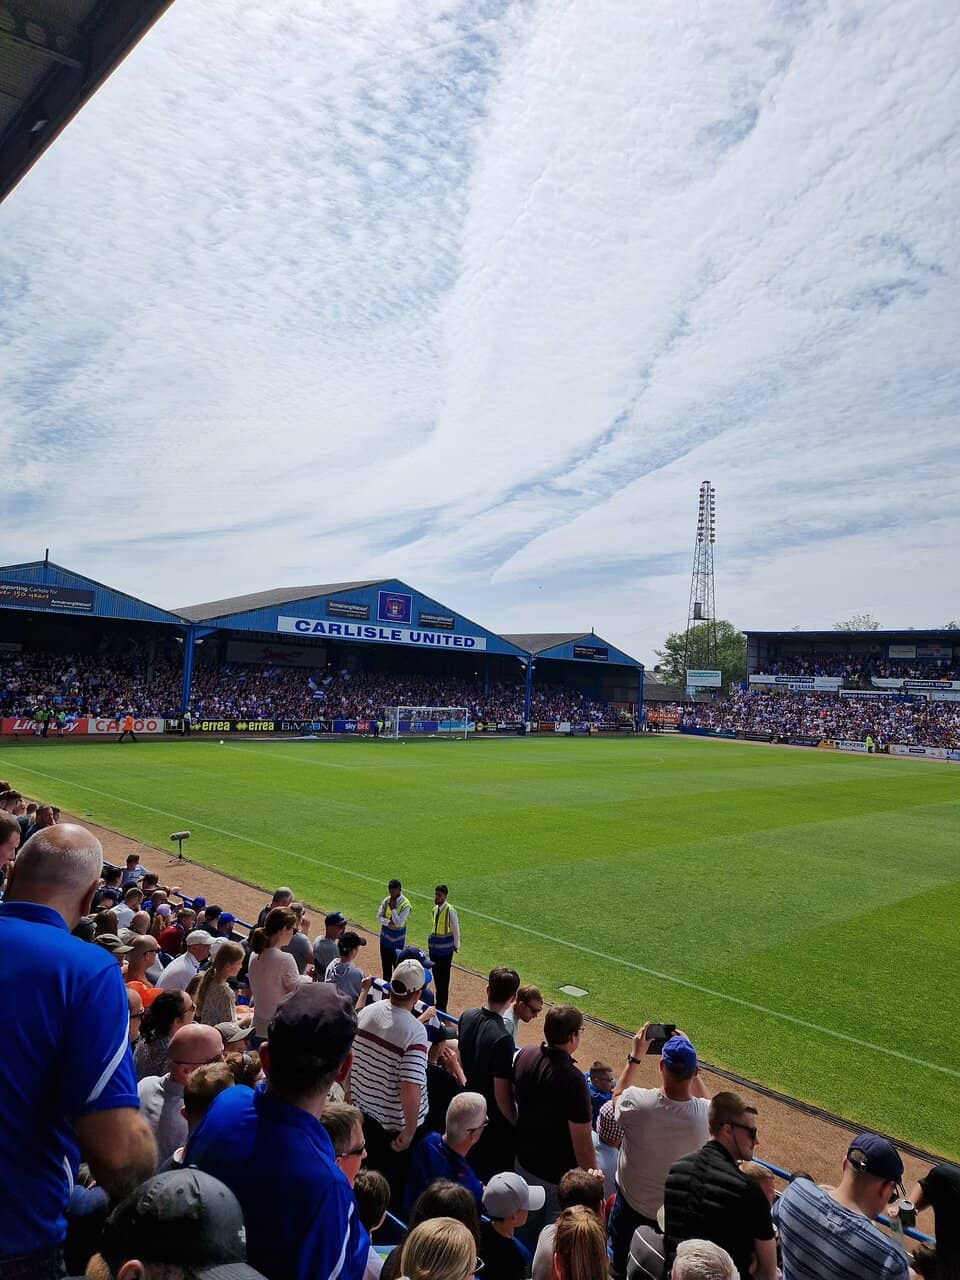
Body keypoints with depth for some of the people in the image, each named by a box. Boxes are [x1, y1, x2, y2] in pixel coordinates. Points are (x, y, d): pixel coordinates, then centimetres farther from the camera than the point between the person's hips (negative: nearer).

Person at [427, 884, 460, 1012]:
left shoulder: (450, 910, -17)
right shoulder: (435, 909, 5)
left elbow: (455, 929, -9)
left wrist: (456, 945, -1)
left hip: (445, 948, -7)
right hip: (434, 947, 7)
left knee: (444, 978, -2)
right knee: (436, 976, 16)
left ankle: (442, 1007, 6)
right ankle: (438, 1003, 29)